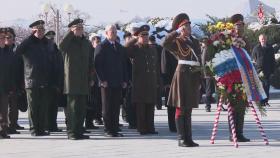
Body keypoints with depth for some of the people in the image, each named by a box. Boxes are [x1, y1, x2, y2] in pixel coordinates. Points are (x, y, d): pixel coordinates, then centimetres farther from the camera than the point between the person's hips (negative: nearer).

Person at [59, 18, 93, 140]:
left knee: (82, 108, 6)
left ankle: (79, 131, 12)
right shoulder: (68, 42, -1)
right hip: (72, 80, -5)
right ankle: (71, 132, -3)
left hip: (84, 81, 5)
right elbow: (61, 46, -26)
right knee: (73, 107, -6)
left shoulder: (86, 43, 16)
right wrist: (72, 33, -21)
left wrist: (90, 78, 14)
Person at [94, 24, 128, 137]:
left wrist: (125, 80, 8)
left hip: (118, 82, 6)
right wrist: (102, 80, -14)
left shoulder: (120, 47, 15)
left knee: (116, 107, 5)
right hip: (107, 83, -6)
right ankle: (108, 130, 4)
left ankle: (115, 129, 9)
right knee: (107, 107, 0)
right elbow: (97, 64, -8)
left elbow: (123, 64, 17)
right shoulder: (101, 47, -3)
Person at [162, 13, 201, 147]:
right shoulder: (177, 42, -2)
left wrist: (200, 79, 17)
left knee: (188, 109, 10)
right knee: (181, 108, -3)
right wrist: (177, 32, -24)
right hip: (182, 75, -6)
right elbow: (165, 43, -24)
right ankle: (181, 138, -1)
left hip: (194, 76, 6)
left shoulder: (195, 41, 17)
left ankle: (188, 138, 12)